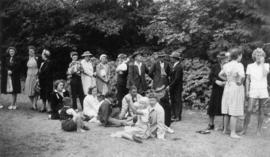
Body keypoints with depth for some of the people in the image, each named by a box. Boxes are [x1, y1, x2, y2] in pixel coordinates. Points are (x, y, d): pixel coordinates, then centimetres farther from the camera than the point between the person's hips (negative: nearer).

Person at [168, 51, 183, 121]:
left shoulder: (179, 67, -17)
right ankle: (174, 115, 20)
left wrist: (170, 86, -19)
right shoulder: (174, 66, 12)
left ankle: (178, 116, 6)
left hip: (177, 87, -9)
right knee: (173, 101, 12)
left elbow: (177, 79, -21)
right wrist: (170, 85, 8)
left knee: (178, 101, -1)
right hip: (172, 87, 9)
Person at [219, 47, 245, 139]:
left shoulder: (227, 65, 4)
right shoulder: (239, 65, -16)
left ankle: (225, 130, 25)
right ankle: (233, 133, 2)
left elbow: (220, 75, 19)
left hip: (228, 87, 7)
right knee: (234, 113, -2)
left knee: (227, 111, 16)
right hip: (236, 88, -7)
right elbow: (242, 76, -33)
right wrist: (240, 82, -15)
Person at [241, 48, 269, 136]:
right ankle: (244, 130, 1)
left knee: (261, 111, 6)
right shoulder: (250, 66, 4)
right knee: (249, 110, -8)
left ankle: (259, 130, 16)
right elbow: (247, 80, 6)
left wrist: (262, 63, -14)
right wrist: (247, 91, -1)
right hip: (253, 91, 0)